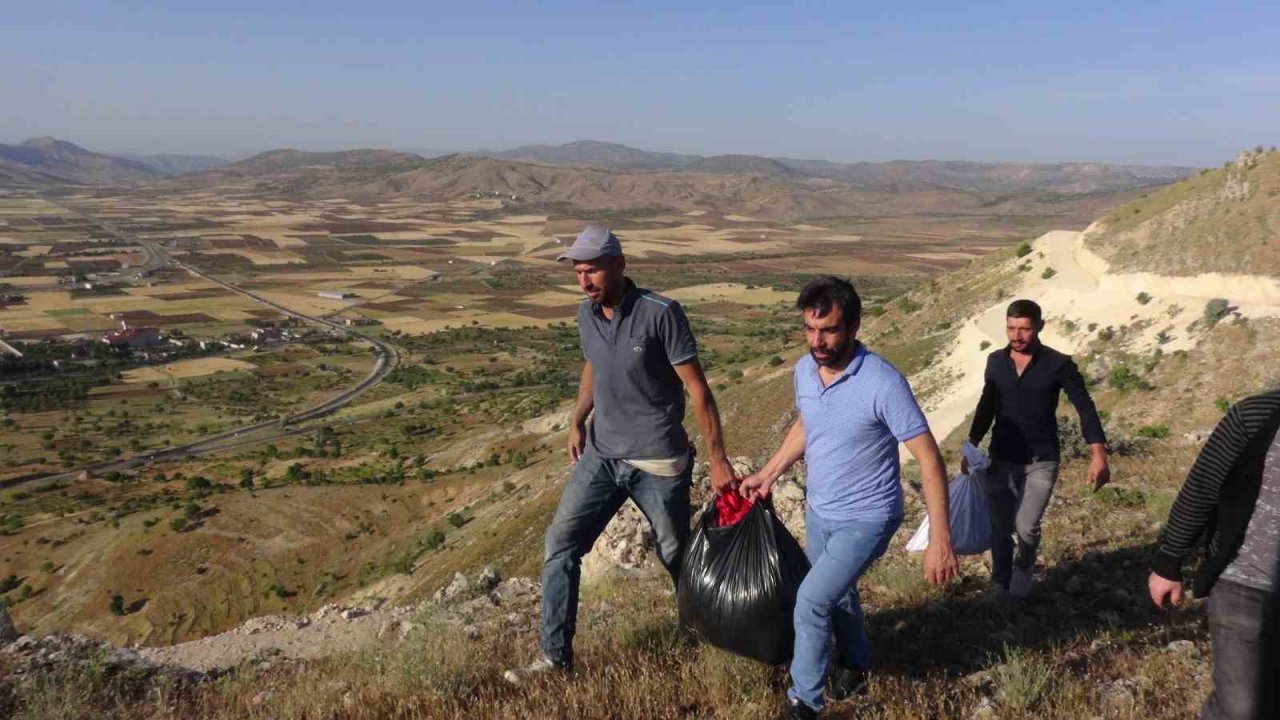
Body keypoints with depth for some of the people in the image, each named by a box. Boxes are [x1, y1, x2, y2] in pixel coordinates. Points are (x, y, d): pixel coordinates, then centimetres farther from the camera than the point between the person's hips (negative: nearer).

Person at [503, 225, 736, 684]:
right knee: (560, 545, 1)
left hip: (657, 461, -5)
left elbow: (697, 388, -15)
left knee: (676, 553, 10)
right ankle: (555, 656, 14)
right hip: (600, 456, 5)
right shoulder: (586, 313, 0)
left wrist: (718, 460, -14)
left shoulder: (661, 314, -18)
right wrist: (578, 421, 9)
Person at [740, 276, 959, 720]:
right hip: (818, 512, 7)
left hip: (866, 519, -7)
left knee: (811, 602, -12)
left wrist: (940, 541, -28)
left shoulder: (883, 383, -27)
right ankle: (855, 665, 50)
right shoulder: (804, 370, -6)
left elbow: (929, 459, -24)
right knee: (837, 594, 23)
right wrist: (768, 474, 15)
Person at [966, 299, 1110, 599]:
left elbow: (1085, 408, -12)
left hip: (1042, 461, -3)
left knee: (1026, 526, -9)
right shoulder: (996, 361, 0)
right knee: (1000, 527, 7)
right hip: (1001, 459, 3)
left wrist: (1098, 454, -23)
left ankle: (1024, 569, 24)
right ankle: (1000, 585, 28)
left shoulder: (1058, 364, -10)